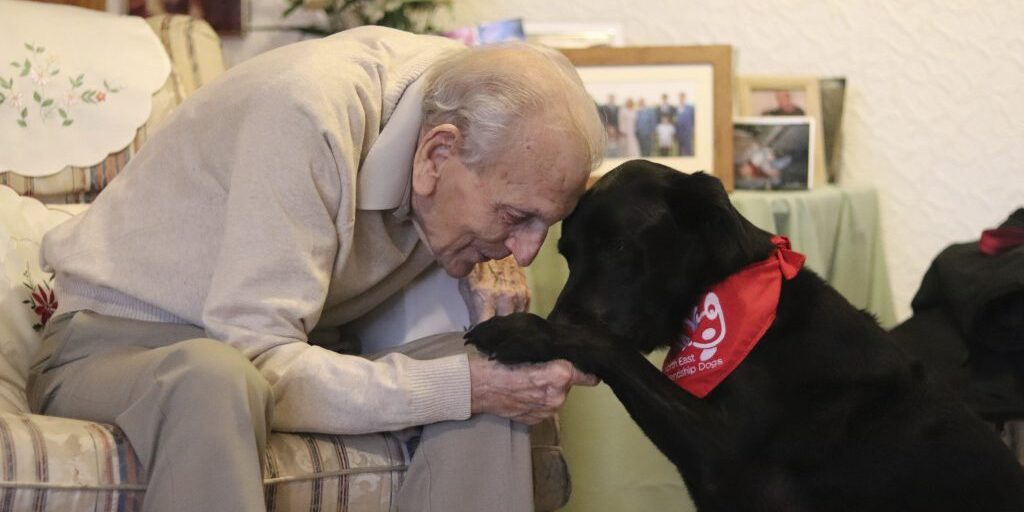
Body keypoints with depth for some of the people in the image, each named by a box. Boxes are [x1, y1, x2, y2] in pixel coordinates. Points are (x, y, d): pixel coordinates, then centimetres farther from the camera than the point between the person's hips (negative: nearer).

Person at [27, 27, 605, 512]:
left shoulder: (470, 96, -8)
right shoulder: (308, 115, -31)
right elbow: (262, 366, -32)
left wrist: (492, 290, -11)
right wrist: (464, 388, -33)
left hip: (269, 349, 7)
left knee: (491, 384, -17)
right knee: (212, 380, -42)